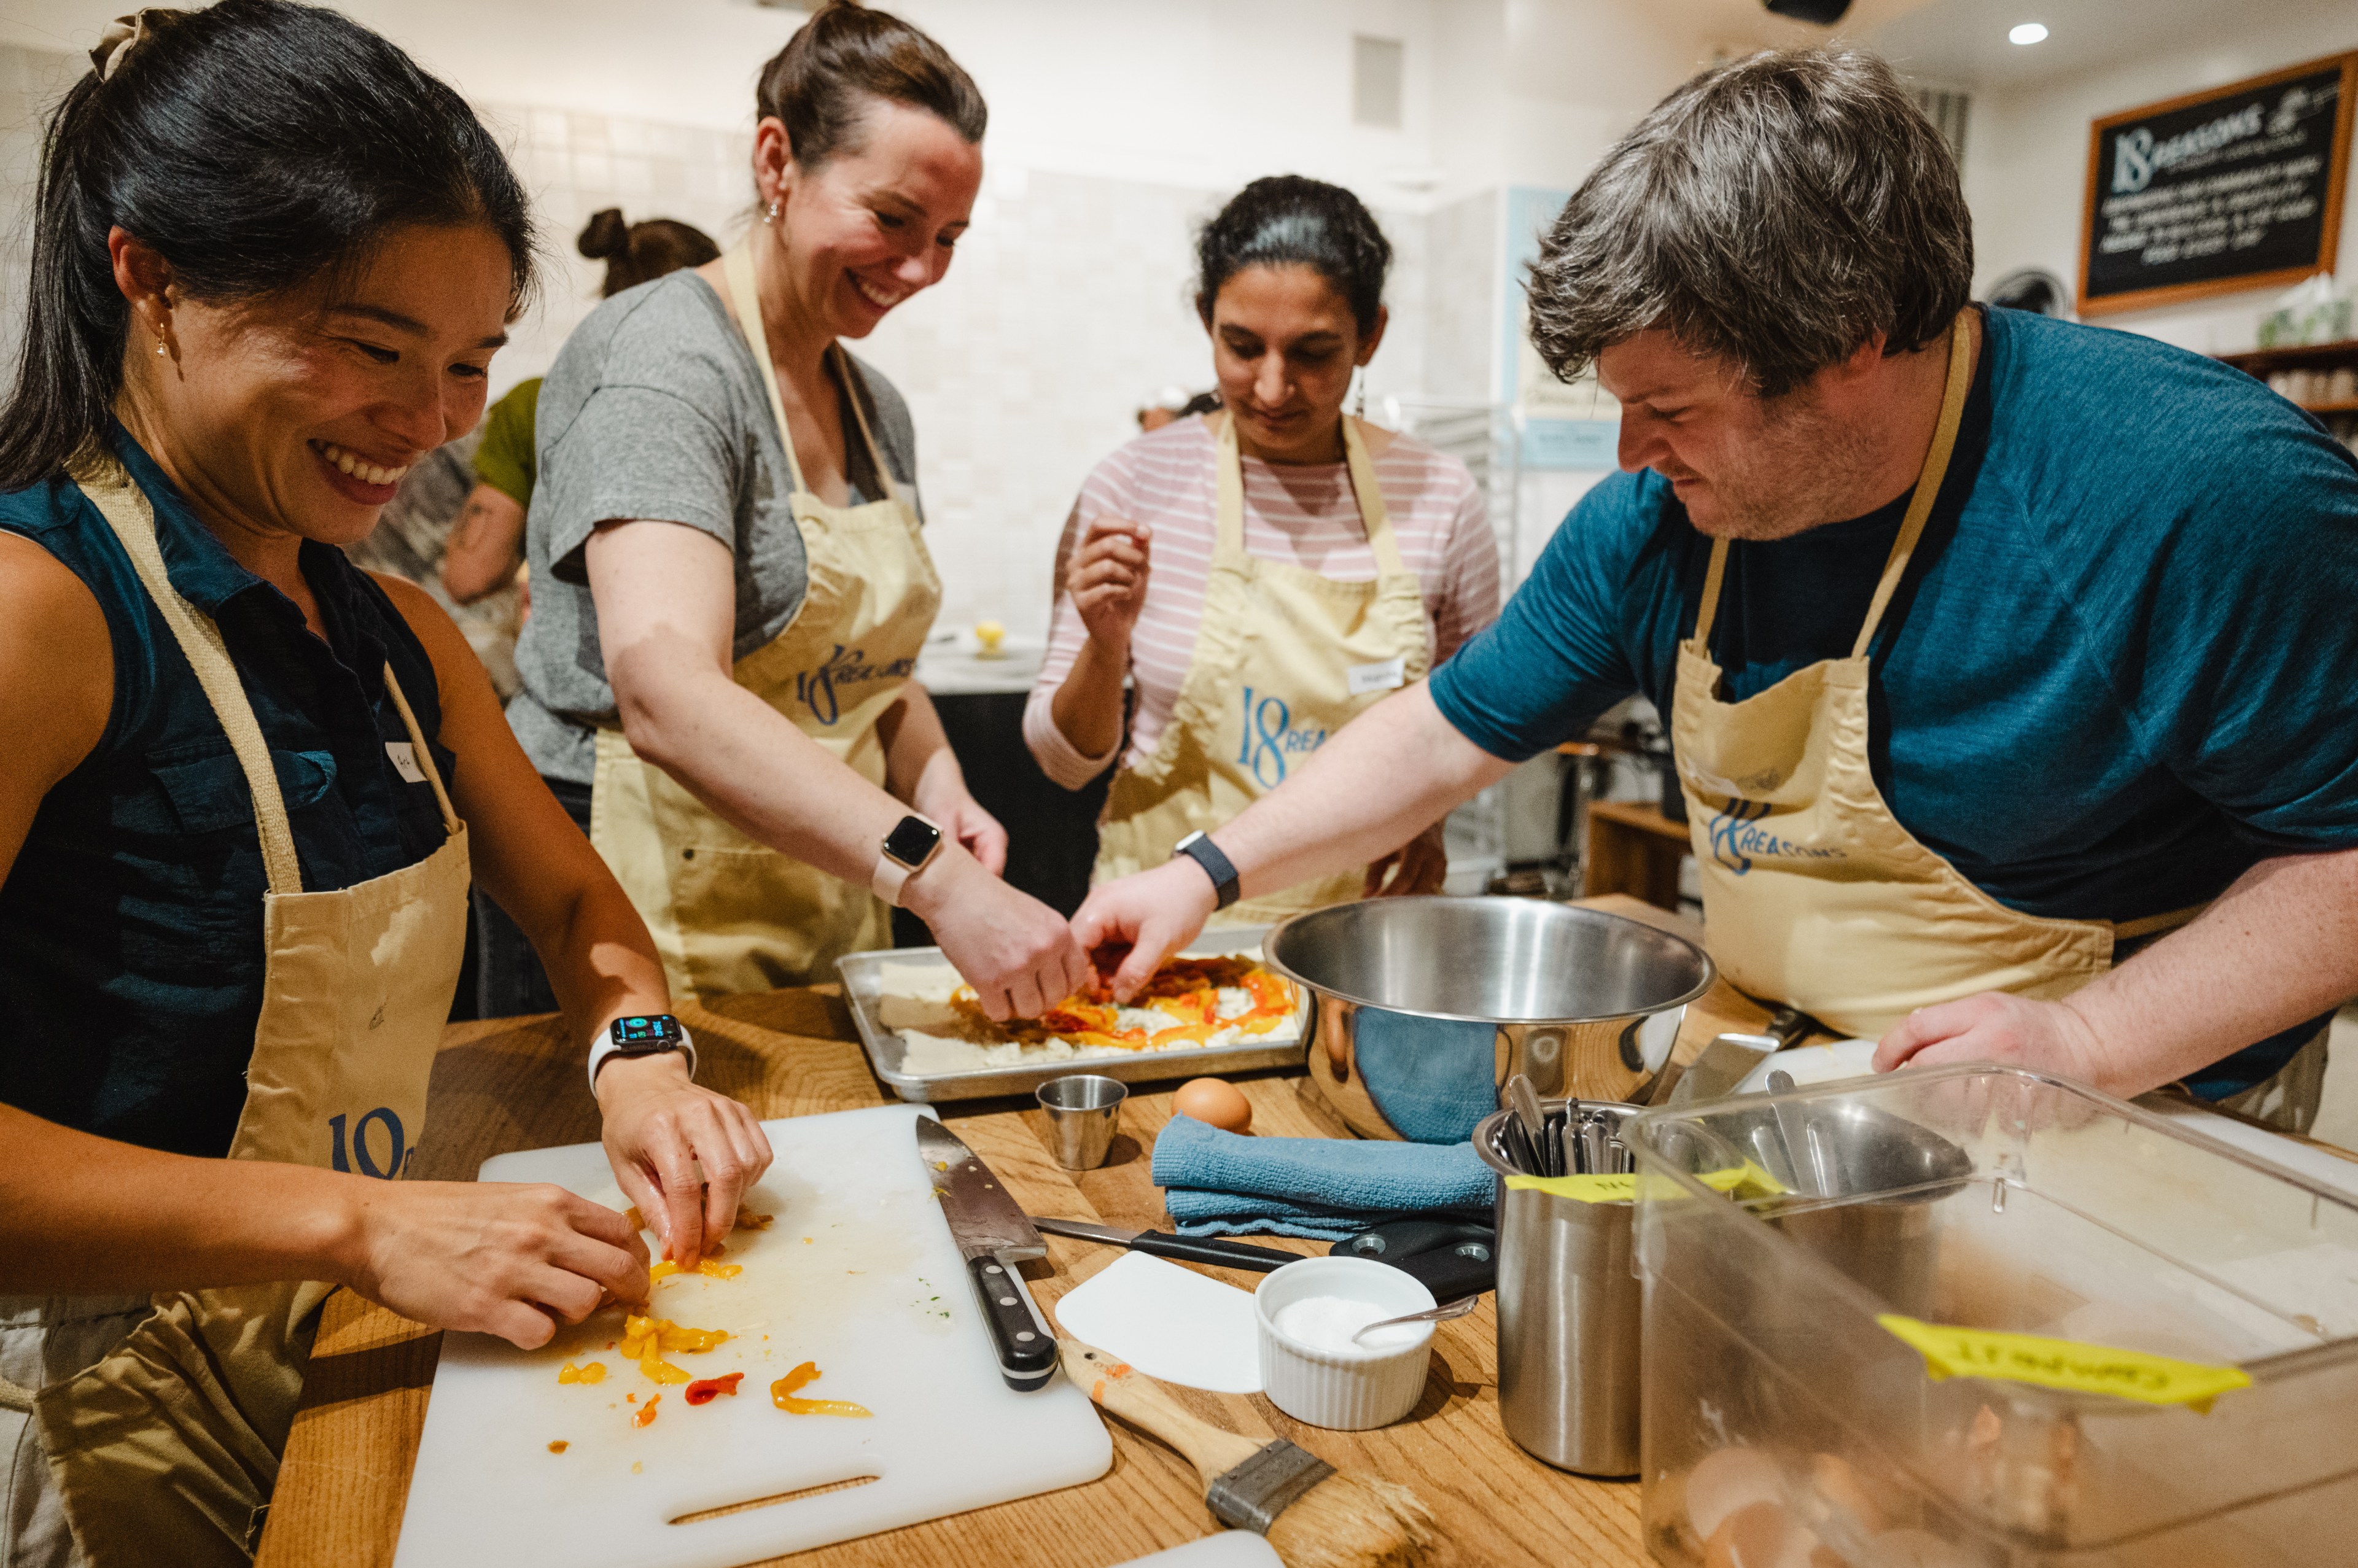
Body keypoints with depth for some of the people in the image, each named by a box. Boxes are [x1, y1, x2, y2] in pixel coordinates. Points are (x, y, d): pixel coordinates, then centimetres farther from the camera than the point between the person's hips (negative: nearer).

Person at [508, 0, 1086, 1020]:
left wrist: (935, 782, -2)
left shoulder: (877, 409, 10)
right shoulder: (665, 360, -15)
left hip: (830, 918, 8)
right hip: (649, 943, -7)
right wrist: (937, 878, -37)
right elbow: (663, 688, -29)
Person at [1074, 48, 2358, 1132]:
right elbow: (1450, 736, 2)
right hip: (1770, 1102, 4)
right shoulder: (1652, 522, -5)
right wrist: (1212, 872, -3)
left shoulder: (2212, 493, -20)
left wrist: (2088, 1044, -23)